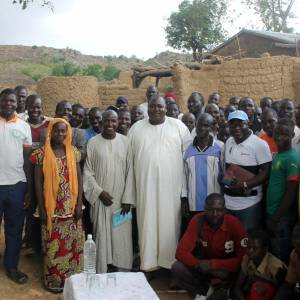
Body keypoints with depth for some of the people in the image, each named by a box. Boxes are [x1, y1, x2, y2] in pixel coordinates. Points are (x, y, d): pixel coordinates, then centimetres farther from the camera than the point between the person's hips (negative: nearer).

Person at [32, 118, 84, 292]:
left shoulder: (74, 152, 1)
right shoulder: (42, 153, -5)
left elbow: (79, 179, 3)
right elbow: (38, 182, -4)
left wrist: (79, 204, -3)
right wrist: (41, 208, -7)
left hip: (71, 207, 2)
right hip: (51, 208, -2)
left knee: (73, 243, 10)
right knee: (53, 245, 7)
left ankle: (73, 278, 25)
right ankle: (54, 280, 22)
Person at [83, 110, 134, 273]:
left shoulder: (125, 141, 0)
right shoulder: (93, 142, -2)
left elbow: (129, 171, -1)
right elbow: (88, 171, 0)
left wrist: (127, 198, -6)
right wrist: (99, 192, -11)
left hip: (121, 198, 1)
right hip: (101, 198, -1)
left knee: (121, 235, 4)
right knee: (101, 235, 3)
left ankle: (118, 269, 19)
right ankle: (102, 271, 16)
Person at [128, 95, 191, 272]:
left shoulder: (178, 126, 3)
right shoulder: (137, 128, 8)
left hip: (171, 185, -1)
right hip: (145, 185, 1)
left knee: (170, 223, 4)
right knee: (147, 223, 5)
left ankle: (170, 261, 16)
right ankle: (148, 262, 14)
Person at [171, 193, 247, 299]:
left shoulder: (234, 224, -23)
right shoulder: (197, 220, -18)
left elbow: (243, 259, -25)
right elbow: (181, 252, -17)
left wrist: (213, 264, -32)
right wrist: (198, 264, -35)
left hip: (226, 268, -2)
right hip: (203, 265, 2)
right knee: (177, 268, -22)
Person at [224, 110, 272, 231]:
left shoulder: (259, 144, -11)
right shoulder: (229, 142, 9)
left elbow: (266, 172, -13)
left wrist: (245, 185, -21)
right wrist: (224, 177, 2)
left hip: (249, 204, -5)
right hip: (228, 202, 6)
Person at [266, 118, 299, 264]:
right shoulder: (277, 155, 9)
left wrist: (276, 218, -17)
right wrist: (271, 215, 13)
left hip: (282, 217, -8)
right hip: (272, 212, 8)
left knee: (281, 256, 7)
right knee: (272, 252, 20)